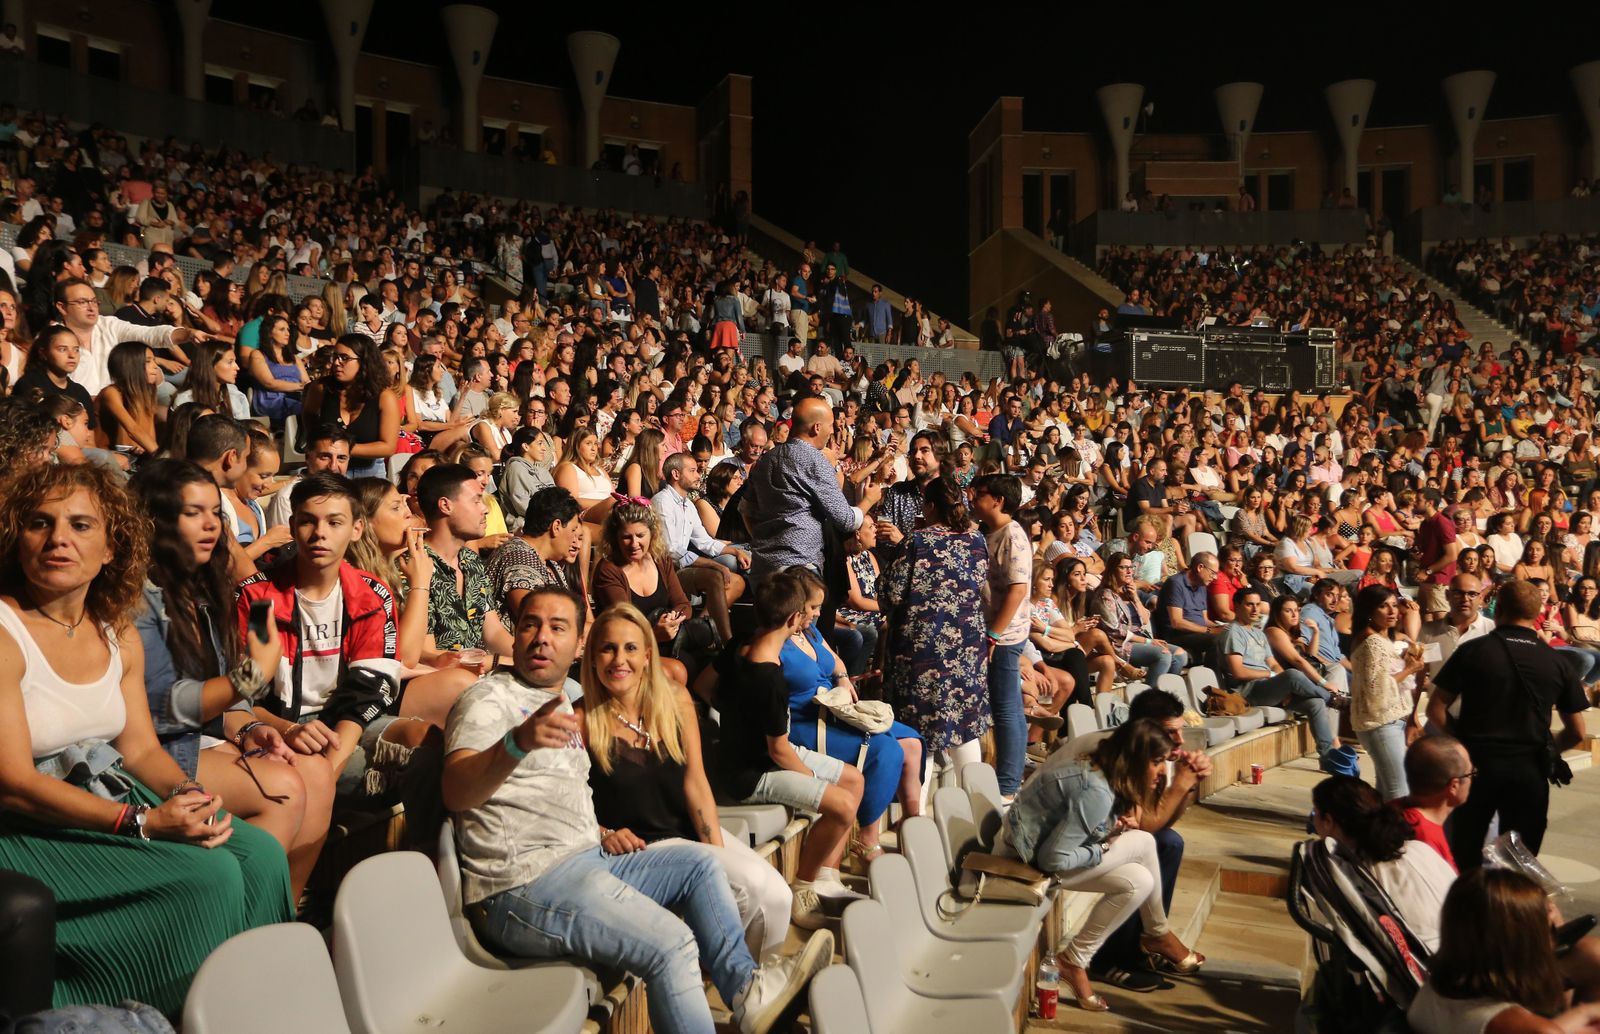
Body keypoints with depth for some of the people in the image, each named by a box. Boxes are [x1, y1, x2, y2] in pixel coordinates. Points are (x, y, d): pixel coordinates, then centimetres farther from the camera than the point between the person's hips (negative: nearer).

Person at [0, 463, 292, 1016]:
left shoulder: (118, 633, 7)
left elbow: (140, 747, 9)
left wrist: (185, 794, -13)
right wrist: (144, 822, -26)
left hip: (112, 799, 7)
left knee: (260, 852, -13)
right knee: (209, 875, -24)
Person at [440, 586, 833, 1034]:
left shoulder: (562, 702, 20)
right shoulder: (490, 699, -7)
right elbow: (456, 793, -27)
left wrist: (601, 833, 10)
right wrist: (518, 742, -47)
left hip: (587, 861, 9)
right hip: (523, 885, -9)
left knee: (700, 863, 9)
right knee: (672, 944, -22)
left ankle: (744, 988, 10)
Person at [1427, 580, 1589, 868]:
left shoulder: (1472, 651, -5)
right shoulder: (1557, 662, 0)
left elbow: (1435, 709, -6)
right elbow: (1576, 732, 4)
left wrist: (1464, 738, 7)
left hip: (1476, 763, -1)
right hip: (1530, 771, 1)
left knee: (1464, 856, 12)